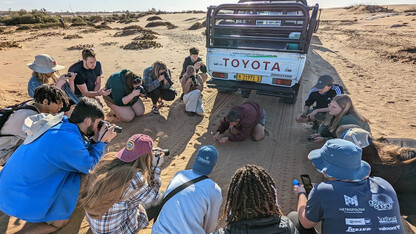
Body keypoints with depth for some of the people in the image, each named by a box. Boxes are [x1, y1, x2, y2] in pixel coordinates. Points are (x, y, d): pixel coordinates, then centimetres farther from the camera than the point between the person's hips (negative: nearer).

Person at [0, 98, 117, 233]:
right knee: (59, 222, 5)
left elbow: (80, 153, 7)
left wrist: (94, 140, -5)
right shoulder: (68, 139, -32)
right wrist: (102, 142, -10)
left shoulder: (61, 123, -6)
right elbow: (89, 165, -15)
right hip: (21, 199, -8)